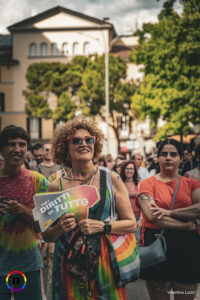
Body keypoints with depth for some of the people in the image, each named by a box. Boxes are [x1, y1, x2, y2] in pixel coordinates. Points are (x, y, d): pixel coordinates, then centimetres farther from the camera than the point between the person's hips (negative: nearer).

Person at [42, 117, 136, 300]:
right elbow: (46, 235, 9)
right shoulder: (56, 186, 2)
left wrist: (101, 226, -13)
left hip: (104, 263, 0)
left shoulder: (111, 179, 1)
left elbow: (131, 224, 1)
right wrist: (61, 227, -12)